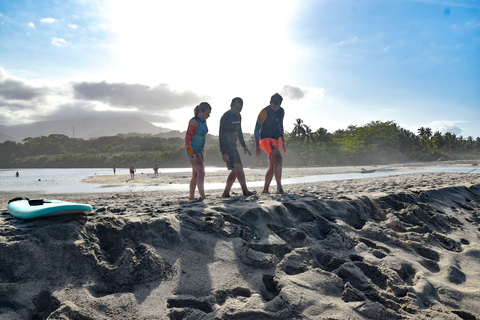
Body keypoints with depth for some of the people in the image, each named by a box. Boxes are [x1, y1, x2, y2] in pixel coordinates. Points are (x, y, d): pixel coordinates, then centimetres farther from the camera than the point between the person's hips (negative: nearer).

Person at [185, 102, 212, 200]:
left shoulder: (203, 121, 10)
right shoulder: (194, 122, -17)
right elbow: (188, 138, -19)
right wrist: (192, 155, -23)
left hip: (199, 151, 9)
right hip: (192, 151, -9)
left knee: (195, 176, 11)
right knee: (201, 173, -19)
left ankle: (191, 197, 19)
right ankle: (203, 197, -23)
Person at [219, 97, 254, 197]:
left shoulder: (238, 116, 12)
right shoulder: (225, 117, -15)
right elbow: (221, 135, -19)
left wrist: (244, 146, 24)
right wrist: (224, 153, -25)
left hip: (233, 145, 9)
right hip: (226, 146, -9)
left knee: (235, 170, 7)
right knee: (238, 167, -18)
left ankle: (226, 193, 13)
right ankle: (245, 191, -22)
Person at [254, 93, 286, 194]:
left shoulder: (281, 111, 9)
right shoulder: (264, 112, -12)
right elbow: (257, 129, -10)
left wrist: (283, 143, 19)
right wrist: (257, 146, -16)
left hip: (276, 140, 8)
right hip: (266, 139, -8)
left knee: (272, 167, 8)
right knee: (279, 159, -25)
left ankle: (265, 189, 18)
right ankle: (279, 187, -25)